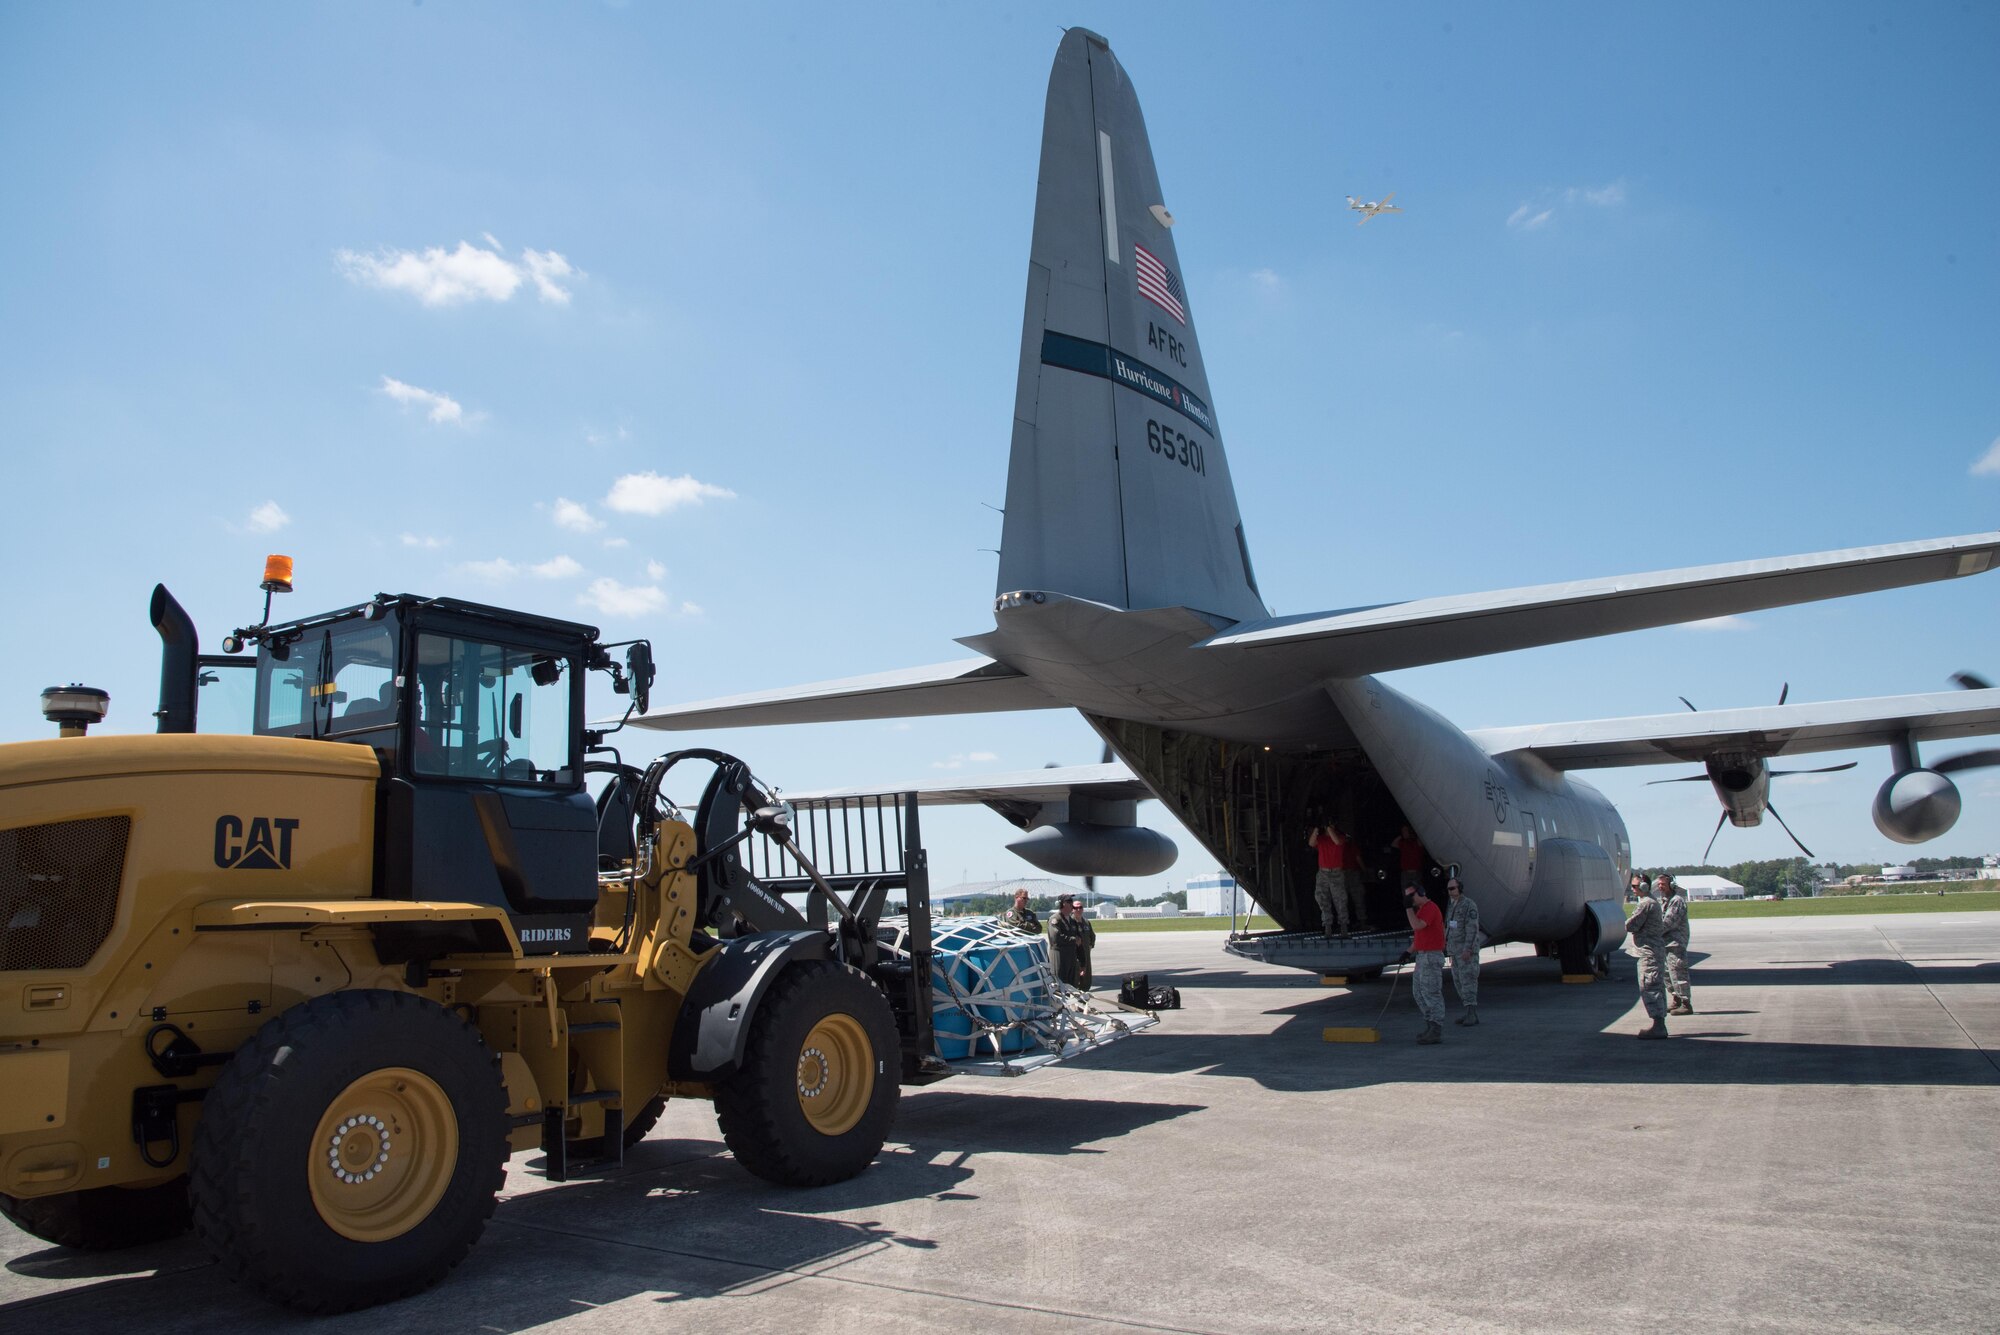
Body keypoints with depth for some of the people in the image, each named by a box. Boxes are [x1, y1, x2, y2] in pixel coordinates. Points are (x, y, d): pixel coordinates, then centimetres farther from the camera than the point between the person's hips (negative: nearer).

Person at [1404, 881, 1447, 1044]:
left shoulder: (1430, 908, -16)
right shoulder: (1422, 909, 18)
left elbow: (1417, 925, -28)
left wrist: (1408, 907, -20)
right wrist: (1409, 951, 18)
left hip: (1431, 957, -11)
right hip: (1422, 956, 11)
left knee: (1431, 993, -9)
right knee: (1418, 991, 15)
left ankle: (1436, 1032, -7)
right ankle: (1430, 1027, 21)